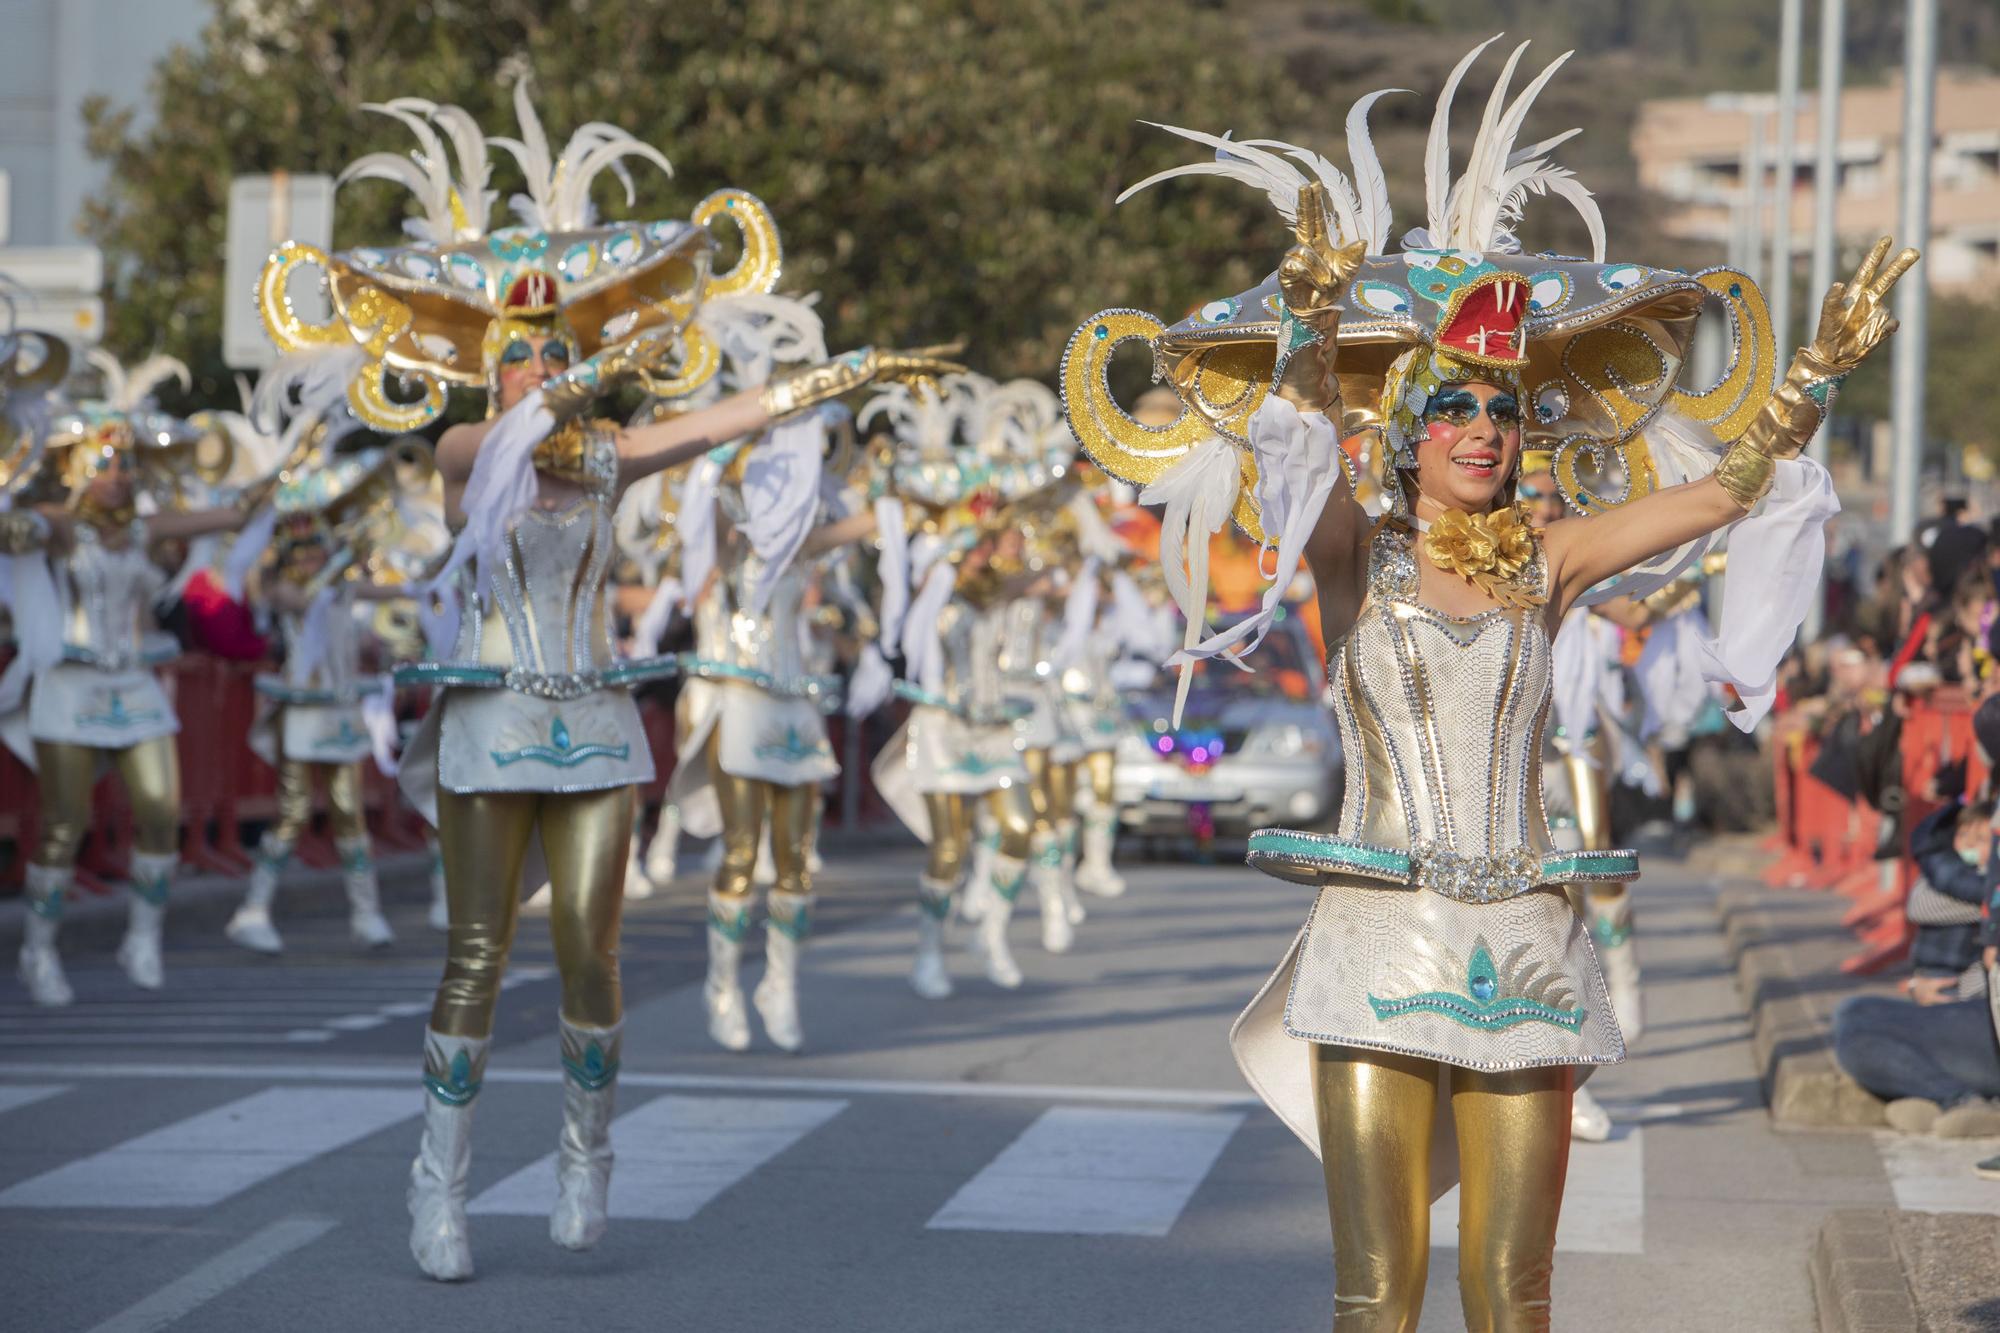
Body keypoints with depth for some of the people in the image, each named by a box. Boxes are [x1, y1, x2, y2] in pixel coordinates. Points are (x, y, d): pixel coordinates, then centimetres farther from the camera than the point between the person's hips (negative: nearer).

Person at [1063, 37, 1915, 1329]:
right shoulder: (1357, 557, 2)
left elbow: (1720, 488, 9)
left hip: (1526, 948, 3)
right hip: (1383, 938, -3)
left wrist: (1822, 369, -1)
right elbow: (1300, 443, -18)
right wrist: (1318, 315, -35)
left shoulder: (1544, 568, 9)